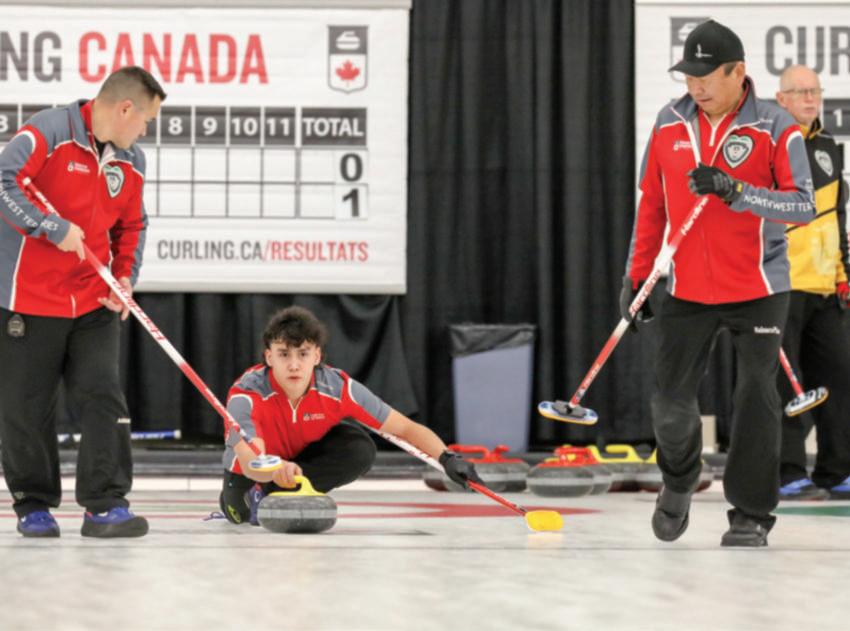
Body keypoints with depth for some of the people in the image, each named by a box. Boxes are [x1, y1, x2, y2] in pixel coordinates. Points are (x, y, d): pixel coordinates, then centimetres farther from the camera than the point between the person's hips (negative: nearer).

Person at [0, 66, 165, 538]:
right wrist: (55, 229, -25)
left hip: (94, 302, 5)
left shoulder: (131, 161, 7)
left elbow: (132, 227, 17)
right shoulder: (48, 133, -15)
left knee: (103, 396, -4)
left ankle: (105, 504, -1)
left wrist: (125, 277, 1)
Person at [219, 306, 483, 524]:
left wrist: (447, 458, -40)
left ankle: (266, 495, -20)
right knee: (241, 514, -20)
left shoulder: (338, 387, -29)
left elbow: (404, 428, -23)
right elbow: (250, 463, -50)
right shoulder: (246, 394, -36)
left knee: (360, 449, -26)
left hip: (306, 454, 0)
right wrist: (276, 470, -74)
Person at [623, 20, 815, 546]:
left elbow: (804, 206, -17)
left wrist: (736, 191, -30)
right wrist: (637, 276, 10)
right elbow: (652, 206, 11)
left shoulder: (776, 129, -10)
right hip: (688, 288, 3)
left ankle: (751, 516, 9)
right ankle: (679, 483, 32)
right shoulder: (670, 126, 3)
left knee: (757, 398, -2)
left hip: (758, 289, -3)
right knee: (672, 396, 3)